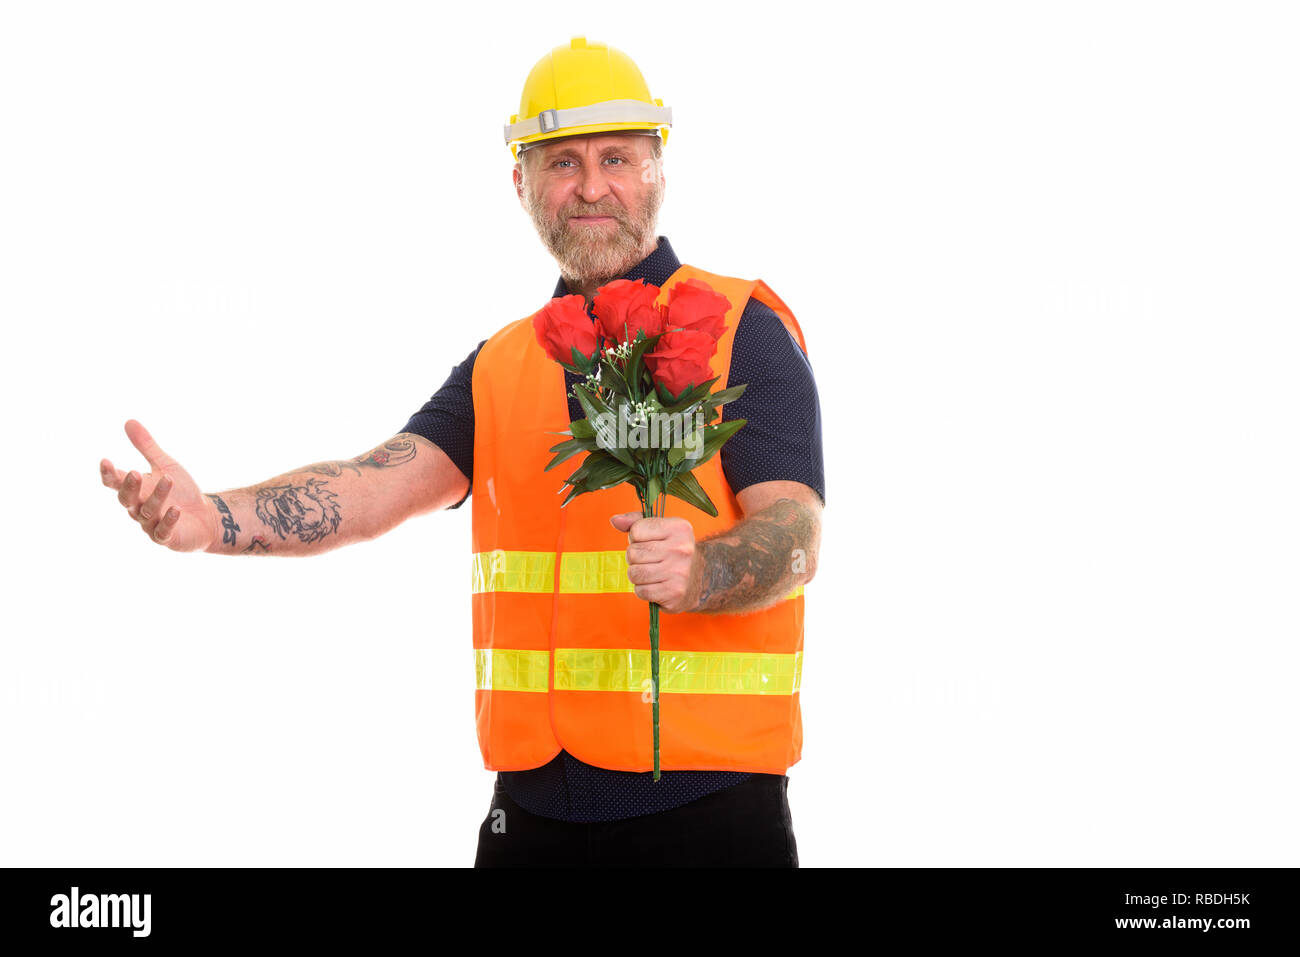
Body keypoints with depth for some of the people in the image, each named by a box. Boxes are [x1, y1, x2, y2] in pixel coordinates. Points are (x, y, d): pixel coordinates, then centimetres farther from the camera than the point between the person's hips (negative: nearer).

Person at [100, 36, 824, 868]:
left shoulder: (740, 330, -1)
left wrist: (700, 572, -35)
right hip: (535, 804, 5)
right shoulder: (500, 367, 15)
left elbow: (796, 535, -12)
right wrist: (212, 519, -19)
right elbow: (385, 483, -1)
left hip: (705, 798, -5)